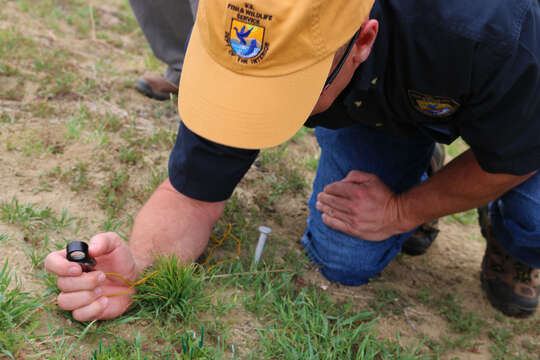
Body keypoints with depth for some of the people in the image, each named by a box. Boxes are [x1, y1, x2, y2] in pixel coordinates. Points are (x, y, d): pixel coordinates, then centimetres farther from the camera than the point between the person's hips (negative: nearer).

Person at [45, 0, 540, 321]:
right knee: (345, 263, -12)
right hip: (370, 103, 2)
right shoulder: (230, 45, -34)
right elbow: (193, 195, -23)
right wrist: (137, 266, -42)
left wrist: (401, 212, -17)